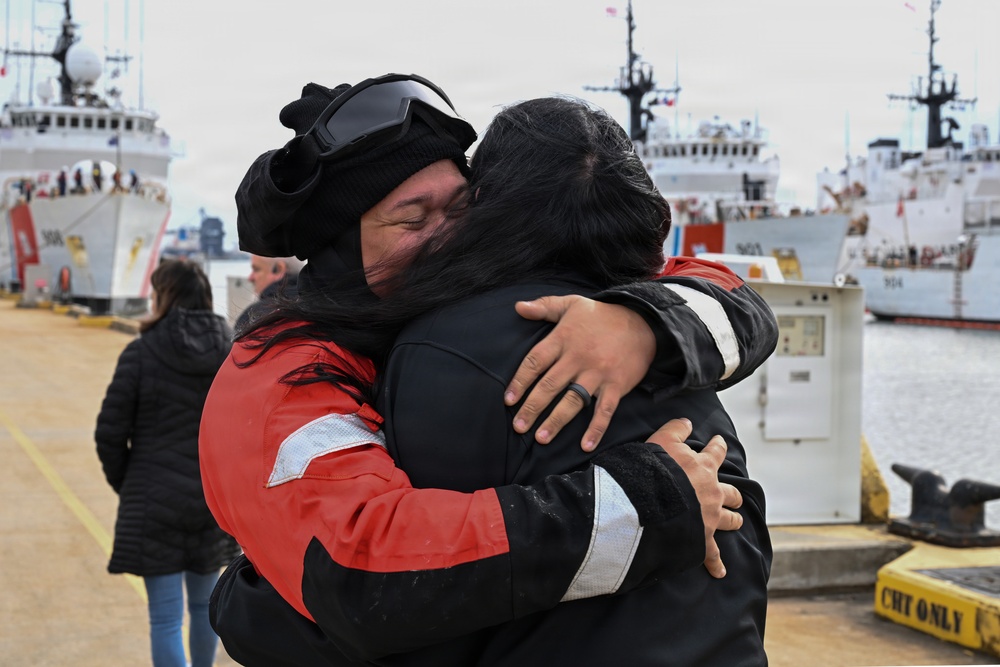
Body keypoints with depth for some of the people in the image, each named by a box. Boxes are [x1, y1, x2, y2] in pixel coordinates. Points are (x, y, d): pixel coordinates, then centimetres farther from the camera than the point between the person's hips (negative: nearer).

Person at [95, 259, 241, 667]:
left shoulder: (142, 352, -10)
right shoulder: (233, 354, -1)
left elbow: (110, 433, -9)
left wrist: (125, 484, 7)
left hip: (155, 503, -4)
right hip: (215, 501, 4)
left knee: (165, 618, 1)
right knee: (204, 603, 22)